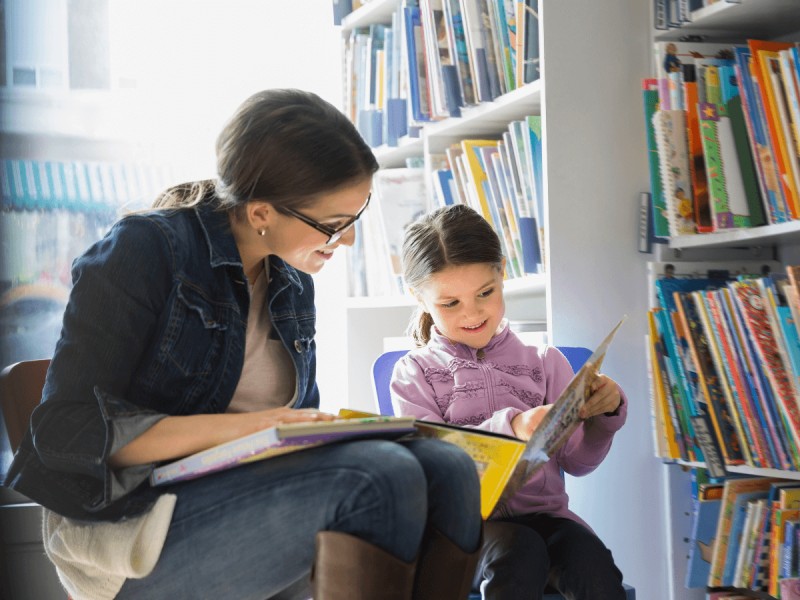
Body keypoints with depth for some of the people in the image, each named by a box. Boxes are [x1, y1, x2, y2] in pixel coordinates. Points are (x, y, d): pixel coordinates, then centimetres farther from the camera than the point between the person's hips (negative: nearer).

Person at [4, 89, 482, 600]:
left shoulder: (293, 285, 14)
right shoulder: (145, 252, -8)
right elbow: (65, 429, -14)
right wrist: (237, 429, -24)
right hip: (132, 527, -6)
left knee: (447, 469, -21)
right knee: (381, 476, -30)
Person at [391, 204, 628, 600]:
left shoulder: (545, 363, 13)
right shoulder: (415, 373, 7)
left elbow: (577, 461, 8)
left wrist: (602, 415, -13)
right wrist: (510, 429, -24)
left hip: (542, 514, 2)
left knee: (593, 561, -30)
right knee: (519, 552, -35)